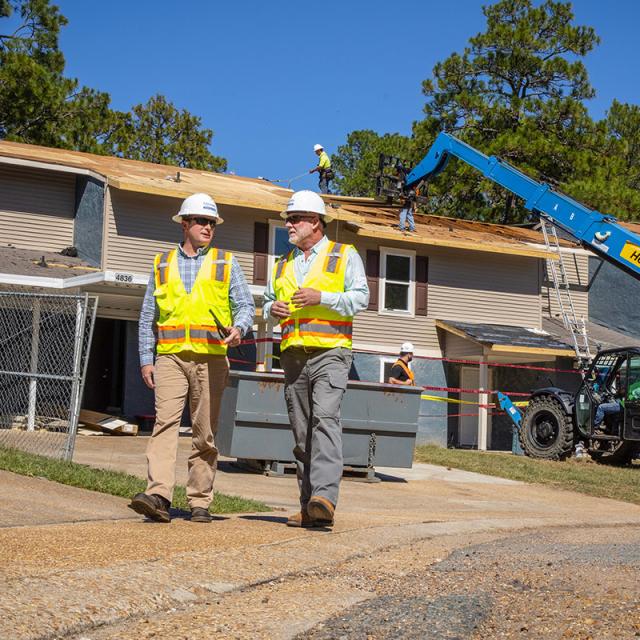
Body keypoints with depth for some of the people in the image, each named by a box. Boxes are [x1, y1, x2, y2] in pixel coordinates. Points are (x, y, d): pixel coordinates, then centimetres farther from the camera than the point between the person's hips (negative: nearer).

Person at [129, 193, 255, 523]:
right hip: (170, 357, 0)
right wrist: (146, 360, 7)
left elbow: (245, 304, 6)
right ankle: (158, 497, -24)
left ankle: (200, 502, 7)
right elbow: (148, 316, 15)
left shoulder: (225, 263, 12)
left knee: (205, 433, 2)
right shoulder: (162, 264, 15)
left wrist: (238, 328, -17)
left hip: (210, 359, 0)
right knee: (165, 423, -15)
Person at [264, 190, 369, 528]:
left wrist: (321, 297, -14)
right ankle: (309, 507, 6)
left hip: (329, 351, -6)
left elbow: (360, 298, -3)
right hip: (293, 355, 6)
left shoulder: (344, 255, 6)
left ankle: (324, 496, -32)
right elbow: (268, 300, 26)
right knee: (301, 431, 4)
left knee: (325, 419, -22)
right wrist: (273, 309, 2)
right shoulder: (283, 264, 23)